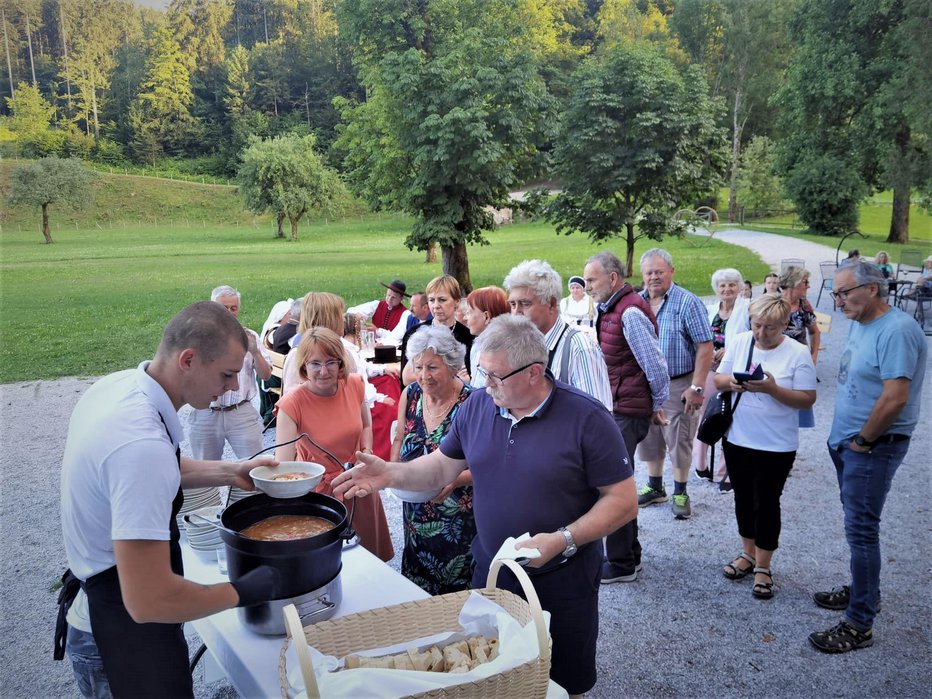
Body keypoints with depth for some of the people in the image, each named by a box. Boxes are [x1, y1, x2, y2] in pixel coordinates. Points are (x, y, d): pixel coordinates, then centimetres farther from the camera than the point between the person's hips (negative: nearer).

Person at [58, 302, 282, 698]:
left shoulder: (120, 385, -5)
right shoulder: (142, 443, -35)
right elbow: (148, 602, -34)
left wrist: (228, 472, 7)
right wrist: (243, 592, -20)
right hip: (123, 639, -9)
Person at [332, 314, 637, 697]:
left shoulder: (587, 418, -18)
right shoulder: (477, 406, -3)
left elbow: (623, 501, -15)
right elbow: (442, 466, 7)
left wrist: (563, 540, -26)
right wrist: (391, 474, -11)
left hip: (562, 582, -4)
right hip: (490, 574, 4)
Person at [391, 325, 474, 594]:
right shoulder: (410, 395, -3)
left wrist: (455, 481, -30)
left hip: (457, 518, -5)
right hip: (416, 514, 5)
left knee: (456, 587, 9)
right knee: (418, 582, 20)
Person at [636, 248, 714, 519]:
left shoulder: (688, 302, -9)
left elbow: (705, 347, -12)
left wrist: (697, 387, -18)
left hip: (678, 385, -5)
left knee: (679, 441, 4)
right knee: (649, 439, 15)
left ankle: (680, 493, 20)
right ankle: (655, 487, 31)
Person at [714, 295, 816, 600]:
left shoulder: (797, 353, -11)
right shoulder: (738, 342, -1)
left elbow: (807, 399, -13)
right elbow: (718, 380, 4)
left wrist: (773, 389, -27)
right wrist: (731, 382, -18)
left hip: (776, 446, -4)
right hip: (737, 439, 4)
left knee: (766, 504, 5)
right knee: (743, 499, 17)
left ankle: (763, 566, 21)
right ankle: (748, 553, 35)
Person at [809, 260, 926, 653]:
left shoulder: (897, 330, -21)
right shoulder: (859, 324, 9)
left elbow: (895, 398, -26)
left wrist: (864, 440, -15)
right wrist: (844, 437, 12)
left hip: (874, 446, -9)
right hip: (847, 442, 9)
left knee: (861, 529, -5)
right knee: (857, 524, 19)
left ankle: (859, 625, 4)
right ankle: (864, 591, 35)